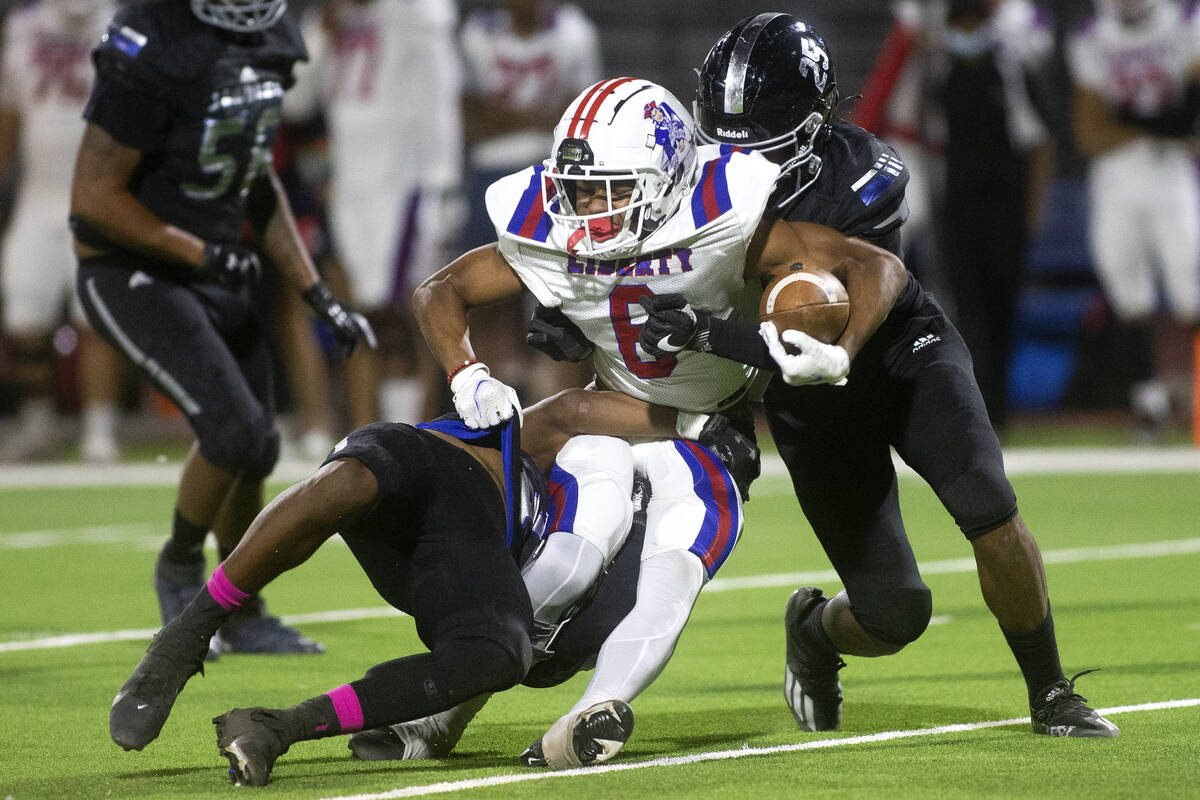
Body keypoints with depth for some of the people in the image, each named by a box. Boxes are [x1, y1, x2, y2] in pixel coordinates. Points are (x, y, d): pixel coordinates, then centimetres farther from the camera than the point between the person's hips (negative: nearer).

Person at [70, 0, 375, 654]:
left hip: (219, 270, 8)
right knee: (234, 428, -19)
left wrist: (317, 296, 10)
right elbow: (93, 196, -22)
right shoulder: (152, 53, -25)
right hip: (132, 275, -8)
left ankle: (243, 616, 33)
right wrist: (203, 255, -18)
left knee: (256, 452, 13)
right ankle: (180, 568, 7)